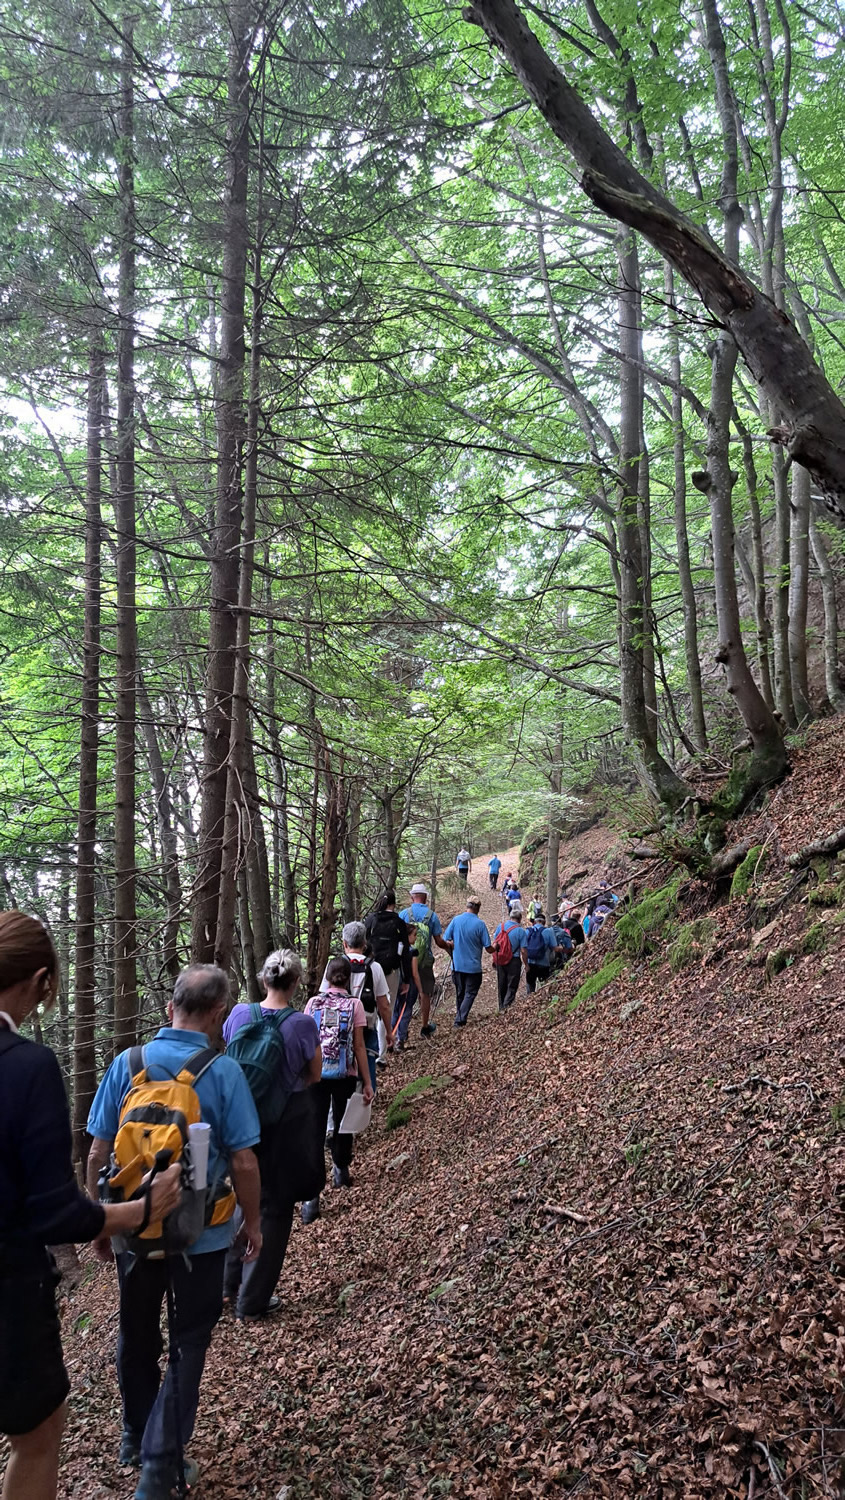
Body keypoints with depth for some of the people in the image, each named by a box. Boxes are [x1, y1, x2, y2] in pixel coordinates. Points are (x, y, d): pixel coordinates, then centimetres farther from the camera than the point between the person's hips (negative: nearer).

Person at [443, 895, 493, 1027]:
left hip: (457, 965, 3)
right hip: (473, 966, -3)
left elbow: (445, 941, -2)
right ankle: (460, 1019, -5)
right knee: (470, 993, 7)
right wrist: (495, 947, 14)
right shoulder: (480, 924, -13)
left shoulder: (455, 920, -5)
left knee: (460, 993, 19)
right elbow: (489, 949, -9)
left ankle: (460, 1017, 29)